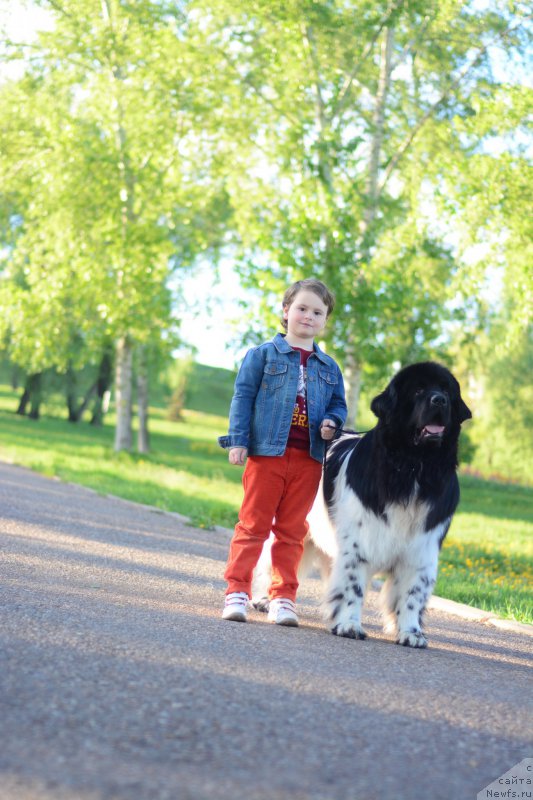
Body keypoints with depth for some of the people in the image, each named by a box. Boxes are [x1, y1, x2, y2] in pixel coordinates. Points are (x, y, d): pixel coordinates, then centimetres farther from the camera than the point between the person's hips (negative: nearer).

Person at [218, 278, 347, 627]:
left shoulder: (329, 367, 14)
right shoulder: (263, 355, 3)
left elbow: (338, 404, 21)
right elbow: (243, 397, 0)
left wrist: (332, 422, -3)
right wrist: (238, 441, -7)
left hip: (309, 459, 3)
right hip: (267, 453, -3)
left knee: (292, 531, 7)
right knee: (253, 524, -1)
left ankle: (283, 596, 12)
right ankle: (238, 591, 2)